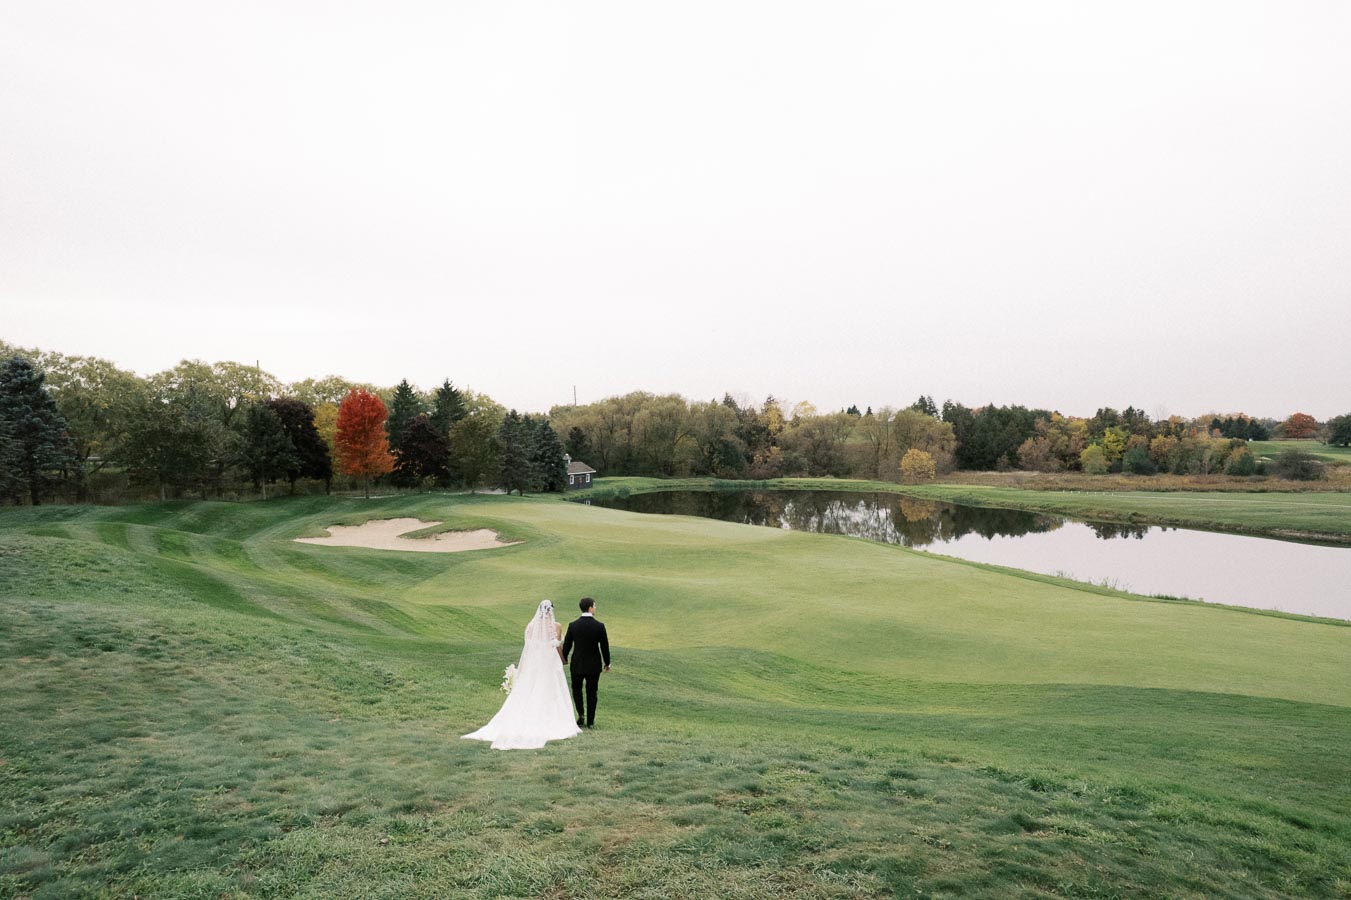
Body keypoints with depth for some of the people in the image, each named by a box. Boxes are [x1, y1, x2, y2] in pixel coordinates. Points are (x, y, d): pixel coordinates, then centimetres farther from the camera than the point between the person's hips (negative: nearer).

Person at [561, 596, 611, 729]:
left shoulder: (573, 625, -10)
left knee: (576, 689, 20)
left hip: (577, 664, 1)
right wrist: (607, 663, 8)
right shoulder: (599, 626, -13)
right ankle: (590, 721, 17)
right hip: (594, 665, 0)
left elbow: (567, 645, -2)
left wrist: (564, 660, 15)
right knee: (591, 692, 13)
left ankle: (580, 715, 6)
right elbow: (604, 647, -7)